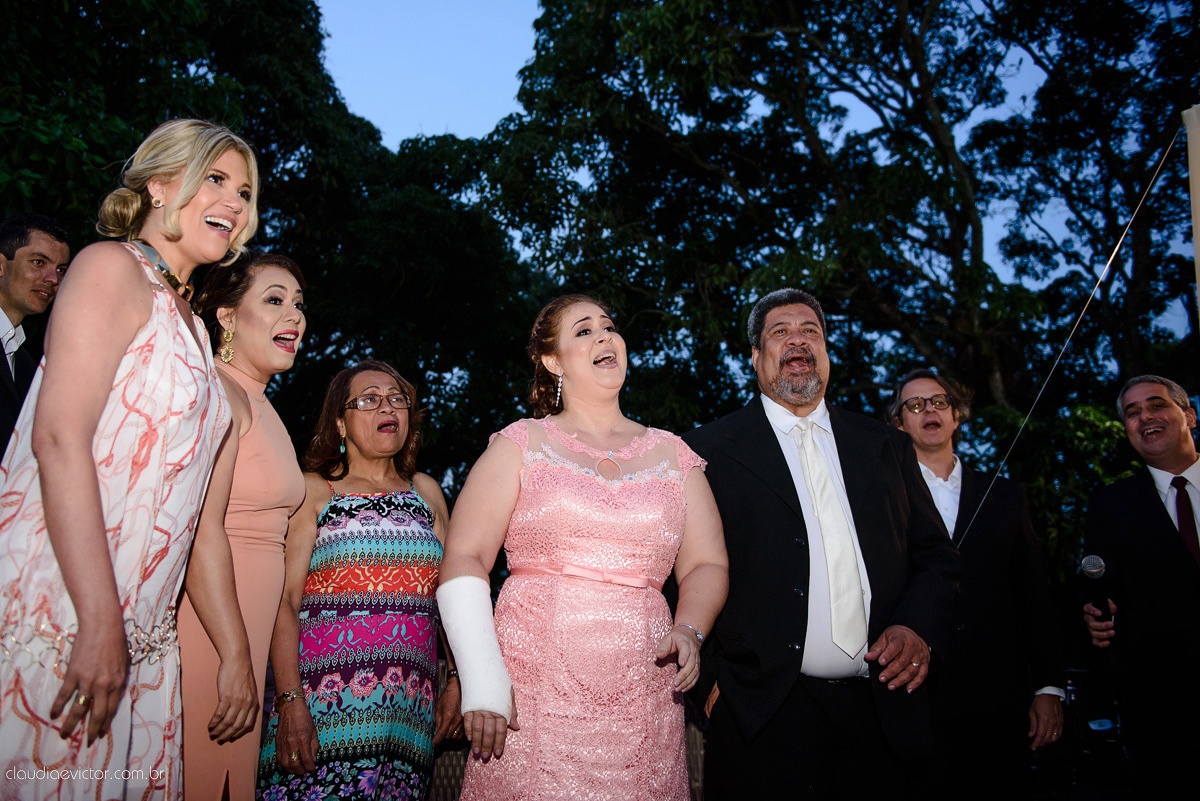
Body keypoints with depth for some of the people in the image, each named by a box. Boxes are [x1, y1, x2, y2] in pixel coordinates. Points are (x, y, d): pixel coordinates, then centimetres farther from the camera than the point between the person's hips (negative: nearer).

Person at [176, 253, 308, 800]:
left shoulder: (260, 405, 18)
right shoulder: (217, 393, -10)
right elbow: (200, 528, -20)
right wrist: (236, 657, -20)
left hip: (241, 635, 9)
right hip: (204, 628, -9)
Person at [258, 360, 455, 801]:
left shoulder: (426, 491, 15)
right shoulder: (313, 490, 4)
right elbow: (285, 601, -4)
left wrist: (459, 679, 4)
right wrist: (290, 699, -14)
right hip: (326, 697, -3)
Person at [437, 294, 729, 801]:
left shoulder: (673, 455, 12)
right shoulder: (521, 445, 4)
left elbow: (706, 564, 12)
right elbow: (464, 558, -2)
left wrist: (689, 629, -9)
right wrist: (482, 683, -12)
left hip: (643, 703, 3)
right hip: (534, 696, -2)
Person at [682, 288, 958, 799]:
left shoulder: (886, 446, 13)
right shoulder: (711, 451, 1)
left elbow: (936, 555, 15)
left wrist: (918, 626, -2)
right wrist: (709, 680, -7)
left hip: (885, 712, 4)